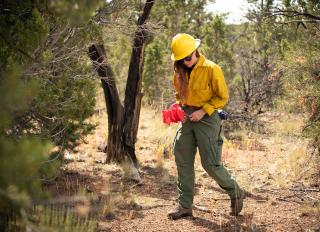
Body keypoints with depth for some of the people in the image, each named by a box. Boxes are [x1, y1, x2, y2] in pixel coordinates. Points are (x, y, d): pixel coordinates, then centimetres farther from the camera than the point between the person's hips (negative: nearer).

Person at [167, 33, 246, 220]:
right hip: (187, 118, 6)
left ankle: (236, 193, 18)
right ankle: (185, 205, 12)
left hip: (207, 118, -6)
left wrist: (203, 111, -16)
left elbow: (223, 97, -9)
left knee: (211, 163, -5)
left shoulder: (212, 69, -14)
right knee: (183, 162, 4)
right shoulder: (180, 71, 6)